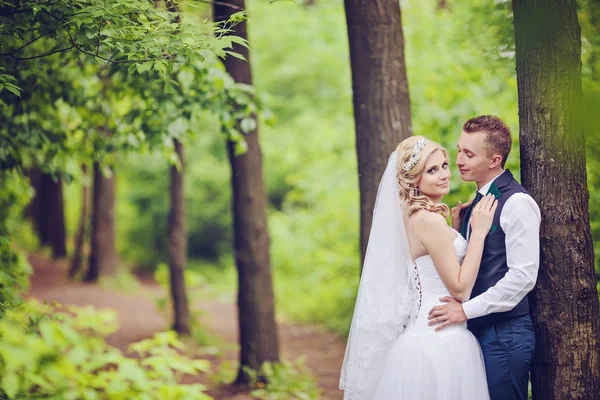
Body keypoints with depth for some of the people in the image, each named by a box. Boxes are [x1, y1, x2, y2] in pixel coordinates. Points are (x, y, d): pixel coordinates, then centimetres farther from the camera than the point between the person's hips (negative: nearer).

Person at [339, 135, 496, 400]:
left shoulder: (410, 216, 9)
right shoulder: (429, 219, -18)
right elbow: (460, 288, -17)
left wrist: (455, 230, 12)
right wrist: (478, 232, -15)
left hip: (422, 332, 9)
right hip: (439, 338, -9)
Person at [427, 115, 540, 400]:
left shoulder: (517, 203, -14)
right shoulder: (477, 201, 13)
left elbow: (523, 276, -20)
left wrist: (467, 310, -19)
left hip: (504, 334, -8)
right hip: (475, 331, 8)